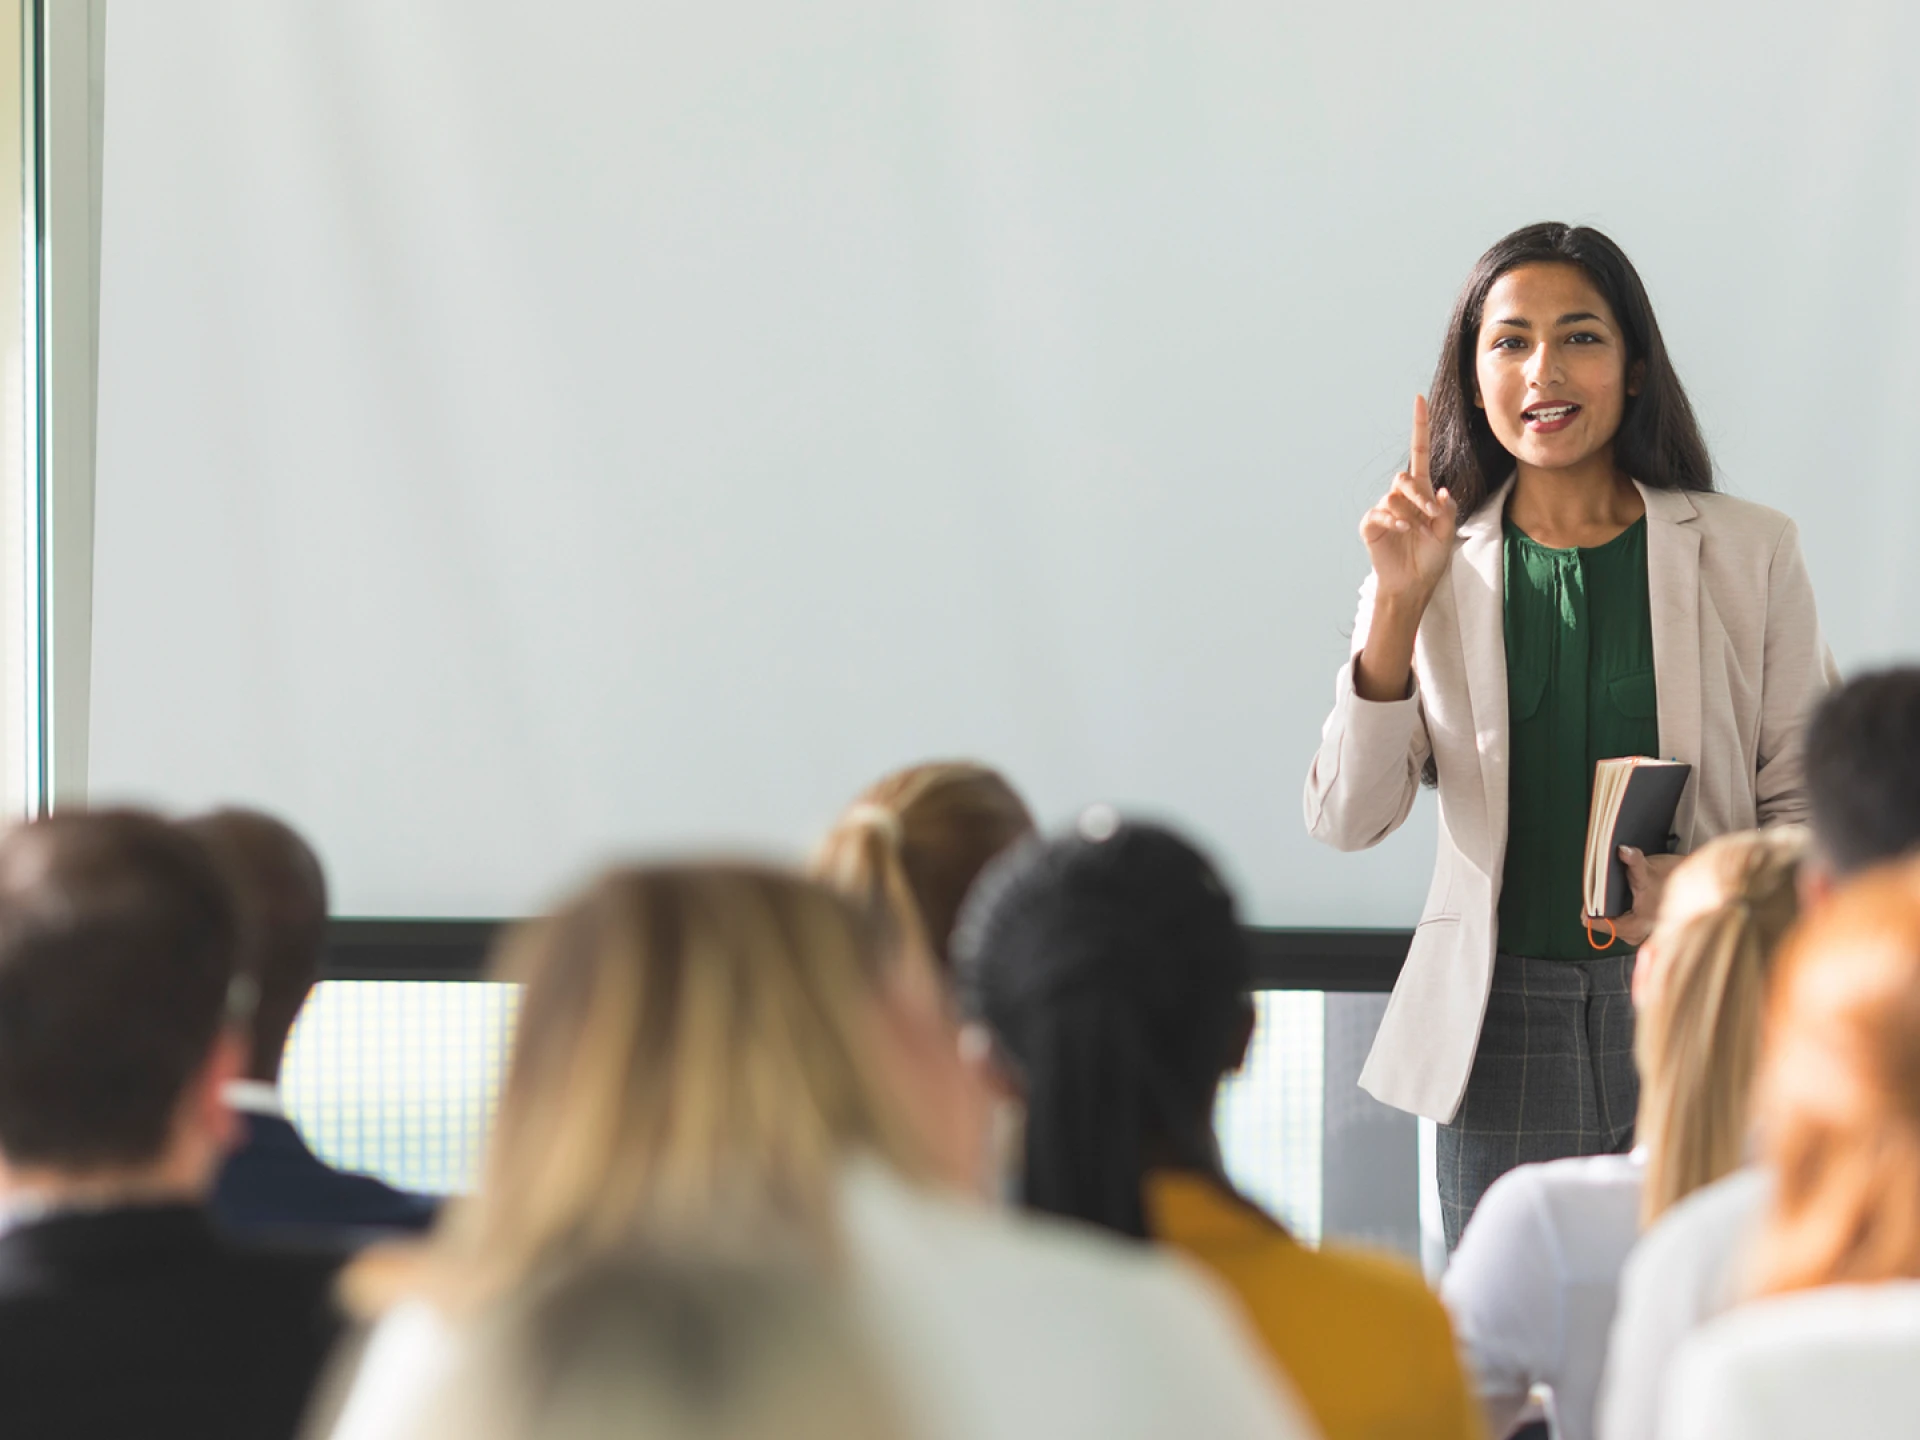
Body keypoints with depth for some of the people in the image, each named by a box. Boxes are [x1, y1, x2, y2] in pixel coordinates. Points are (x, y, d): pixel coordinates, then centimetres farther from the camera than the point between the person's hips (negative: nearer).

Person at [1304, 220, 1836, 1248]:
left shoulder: (1749, 554, 5)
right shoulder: (1438, 568, 7)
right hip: (1504, 1031, 1)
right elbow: (1345, 819, -2)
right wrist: (1401, 603, -12)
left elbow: (1809, 800, 7)